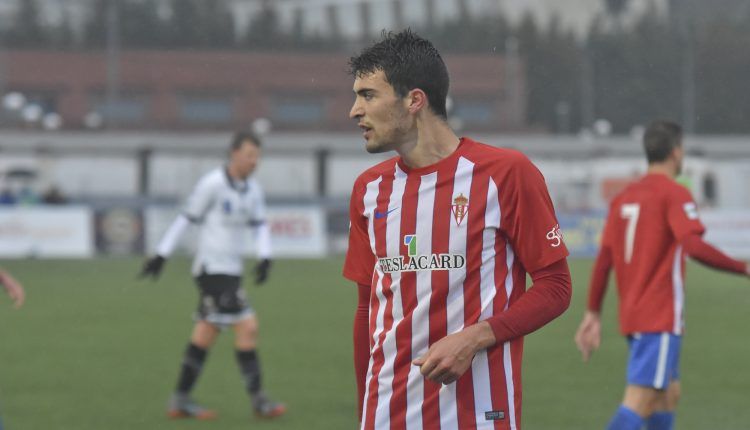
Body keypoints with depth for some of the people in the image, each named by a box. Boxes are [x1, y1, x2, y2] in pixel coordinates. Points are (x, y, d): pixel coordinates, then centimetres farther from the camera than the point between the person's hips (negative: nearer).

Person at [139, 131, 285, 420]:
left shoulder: (253, 190, 10)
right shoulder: (213, 184, -11)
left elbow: (260, 225, 13)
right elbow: (186, 218, -7)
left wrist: (265, 257, -6)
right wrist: (161, 255, -6)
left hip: (231, 271, 8)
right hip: (213, 269, -8)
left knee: (206, 334, 11)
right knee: (247, 327, -13)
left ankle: (180, 401, 17)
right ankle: (258, 401, -9)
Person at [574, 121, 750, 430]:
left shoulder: (624, 198, 12)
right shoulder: (674, 194, -9)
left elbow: (604, 259, 11)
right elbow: (695, 247, -23)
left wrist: (593, 314, 15)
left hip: (632, 316, 8)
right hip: (661, 318, -8)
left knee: (669, 394, 19)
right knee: (640, 401, -13)